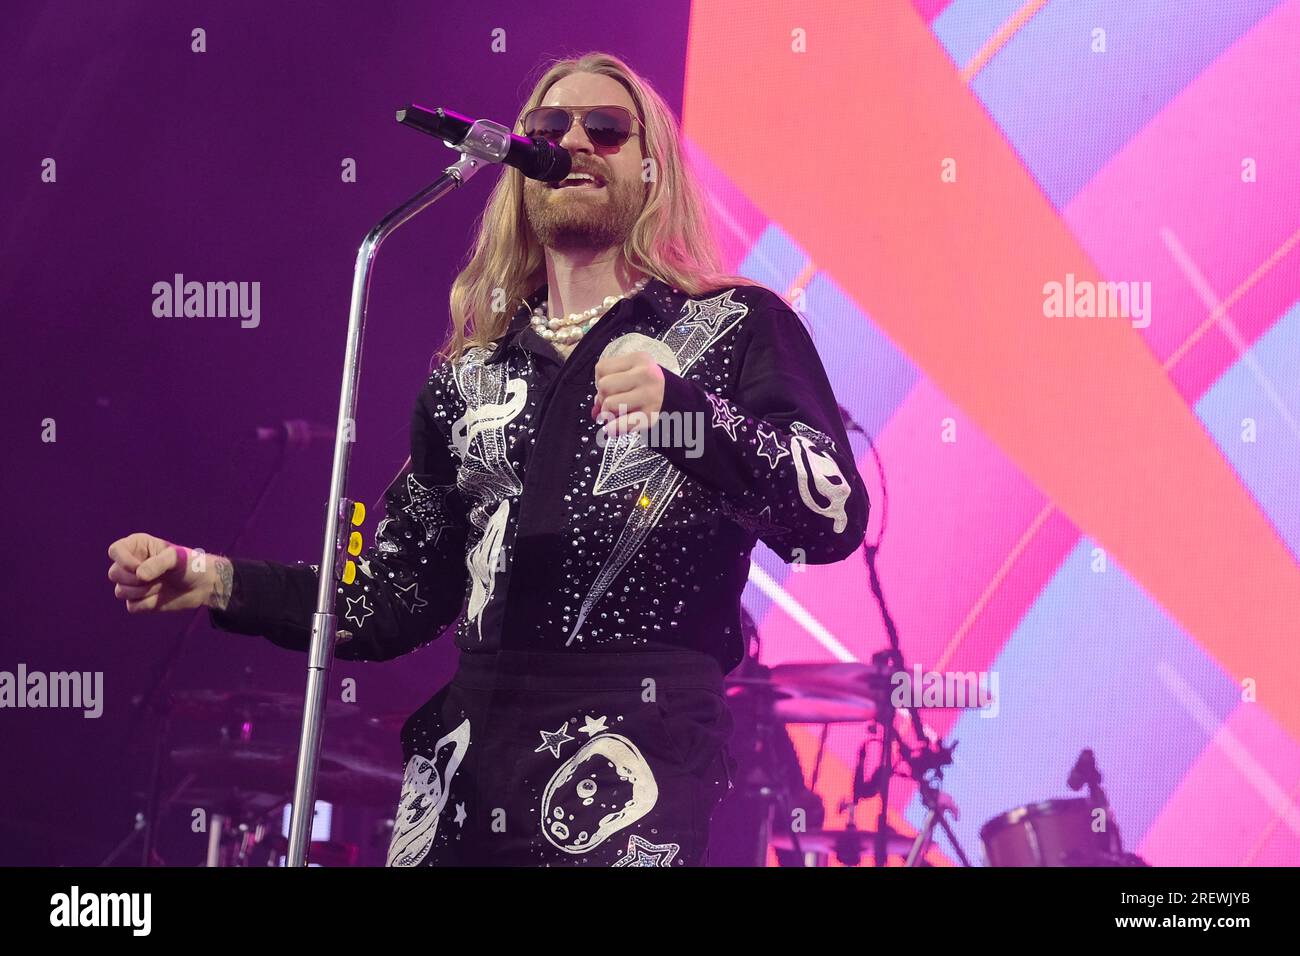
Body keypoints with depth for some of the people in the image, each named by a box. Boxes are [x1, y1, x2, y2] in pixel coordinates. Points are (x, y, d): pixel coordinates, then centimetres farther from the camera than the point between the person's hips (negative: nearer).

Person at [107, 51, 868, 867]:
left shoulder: (735, 328, 6)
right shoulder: (470, 375, 19)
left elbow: (833, 516, -8)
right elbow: (400, 599, 21)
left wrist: (679, 405, -23)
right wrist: (218, 582, 8)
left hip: (636, 763, -4)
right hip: (465, 765, 5)